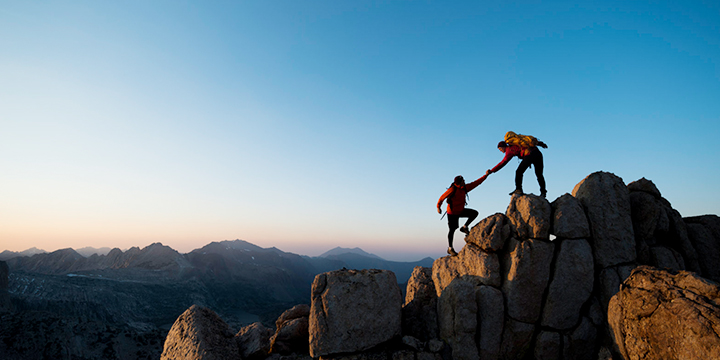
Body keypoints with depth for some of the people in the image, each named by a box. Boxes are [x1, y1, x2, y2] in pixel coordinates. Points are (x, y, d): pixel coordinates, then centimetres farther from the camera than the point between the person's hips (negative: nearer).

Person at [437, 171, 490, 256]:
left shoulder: (465, 188, -4)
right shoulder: (452, 190, -24)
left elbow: (476, 183, 1)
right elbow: (442, 197, -15)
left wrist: (485, 175, -2)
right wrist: (438, 207, -7)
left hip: (461, 210, 7)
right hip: (452, 212, -7)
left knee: (474, 213, -4)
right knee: (452, 229, -2)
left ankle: (464, 227, 6)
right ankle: (450, 248, 8)